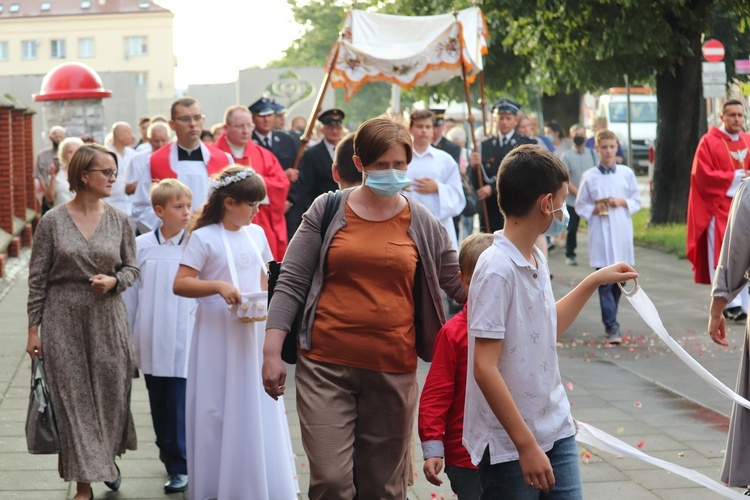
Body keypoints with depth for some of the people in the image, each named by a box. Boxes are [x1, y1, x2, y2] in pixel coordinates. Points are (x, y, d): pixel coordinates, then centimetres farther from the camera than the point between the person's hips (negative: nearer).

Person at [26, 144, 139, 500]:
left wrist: (113, 281, -12)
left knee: (110, 393, 8)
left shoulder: (118, 220, 2)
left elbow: (131, 267, 10)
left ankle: (107, 456, 35)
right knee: (73, 399, 1)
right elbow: (37, 279, -1)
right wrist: (33, 329, -3)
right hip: (63, 322, -2)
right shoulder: (53, 221, -5)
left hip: (108, 320, 2)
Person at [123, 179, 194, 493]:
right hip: (151, 344, 3)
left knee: (179, 405, -4)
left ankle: (179, 467, 4)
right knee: (159, 404, 12)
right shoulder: (141, 246, 1)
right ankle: (167, 449, 30)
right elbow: (130, 294, 7)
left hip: (184, 342, -2)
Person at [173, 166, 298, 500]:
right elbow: (180, 284, -13)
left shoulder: (256, 234, 7)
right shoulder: (204, 237, -9)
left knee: (257, 408, 6)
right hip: (218, 337, -5)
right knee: (217, 412, 2)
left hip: (253, 335, 5)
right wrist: (218, 286, -26)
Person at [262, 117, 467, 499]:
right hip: (326, 366, -2)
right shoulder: (327, 210, 2)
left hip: (393, 370, 2)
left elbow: (459, 285, 14)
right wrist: (272, 353, -4)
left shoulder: (422, 224, 6)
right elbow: (290, 283, 2)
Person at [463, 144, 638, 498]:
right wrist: (526, 445, -21)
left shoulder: (537, 260, 8)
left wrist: (594, 282, 22)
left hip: (556, 431, 8)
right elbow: (484, 368, -22)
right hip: (509, 446, -8)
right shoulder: (497, 270, -19)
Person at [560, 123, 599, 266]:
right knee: (572, 229, 3)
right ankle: (570, 255, 15)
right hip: (572, 199, -1)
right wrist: (578, 193, -13)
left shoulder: (592, 153, 8)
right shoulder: (566, 156, 1)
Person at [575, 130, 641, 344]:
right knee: (605, 281, -8)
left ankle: (610, 321, 25)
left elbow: (637, 201, 10)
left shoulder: (627, 173, 6)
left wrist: (623, 202, -9)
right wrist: (594, 210, -12)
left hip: (622, 232, 2)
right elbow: (580, 206, 7)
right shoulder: (589, 177, 2)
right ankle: (612, 327, -7)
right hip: (600, 233, -2)